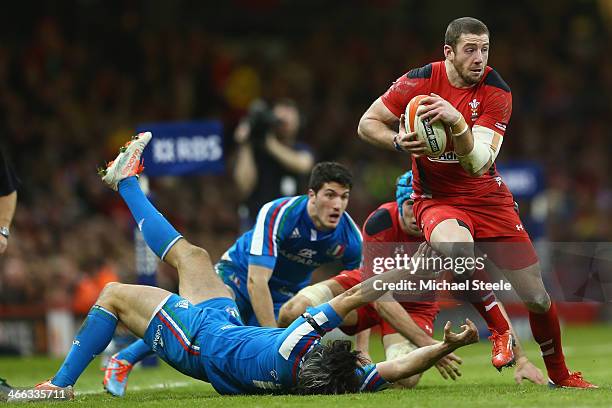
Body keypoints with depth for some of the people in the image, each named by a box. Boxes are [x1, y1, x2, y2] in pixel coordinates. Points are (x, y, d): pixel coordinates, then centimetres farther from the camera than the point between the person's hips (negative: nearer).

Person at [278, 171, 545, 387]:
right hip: (365, 288, -1)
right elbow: (380, 296, -31)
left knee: (407, 380, -28)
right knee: (293, 312, -29)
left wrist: (521, 359, -24)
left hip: (416, 306, 1)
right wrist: (426, 343, -40)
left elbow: (486, 296, -20)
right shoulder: (380, 223, -30)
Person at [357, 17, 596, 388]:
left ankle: (559, 374, 24)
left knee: (536, 296, -1)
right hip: (436, 200, -2)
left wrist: (456, 121, -37)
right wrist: (399, 141, -21)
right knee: (457, 248, -39)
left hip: (488, 197, 2)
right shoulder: (419, 82, -11)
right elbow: (367, 124, -1)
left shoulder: (497, 92, -12)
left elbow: (478, 163, -21)